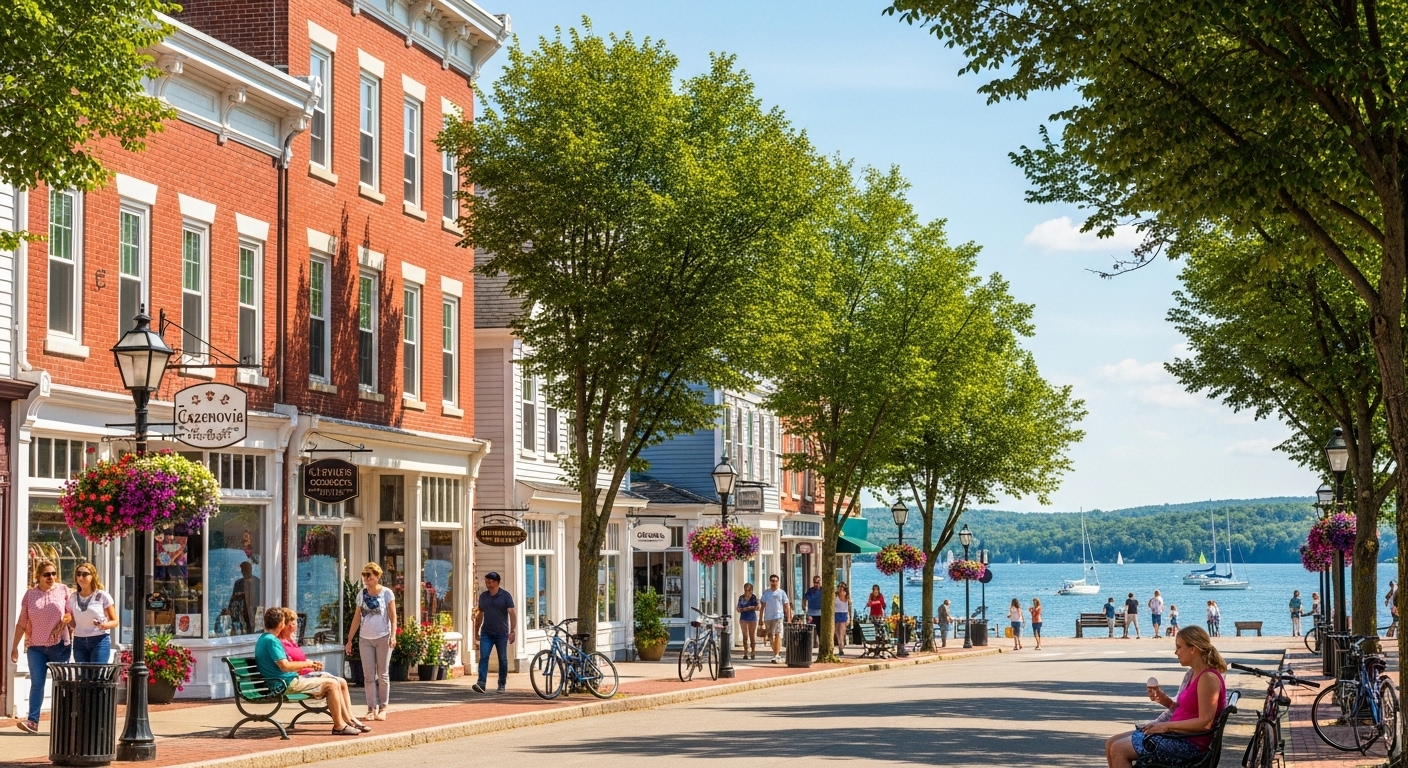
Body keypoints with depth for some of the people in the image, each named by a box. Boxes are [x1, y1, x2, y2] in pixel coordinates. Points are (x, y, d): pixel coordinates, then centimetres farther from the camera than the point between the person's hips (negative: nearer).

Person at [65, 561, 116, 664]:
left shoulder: (103, 596, -3)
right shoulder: (72, 597, 9)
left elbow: (114, 621, 1)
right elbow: (73, 625, 18)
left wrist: (105, 625, -20)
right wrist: (68, 621, -5)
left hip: (100, 641, -4)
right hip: (79, 642, 4)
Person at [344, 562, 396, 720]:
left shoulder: (386, 593, -2)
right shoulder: (362, 594, 8)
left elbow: (393, 616, -5)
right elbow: (357, 618, 12)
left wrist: (393, 635, -18)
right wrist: (349, 640, 9)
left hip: (383, 638, -3)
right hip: (365, 639, 3)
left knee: (383, 674, 2)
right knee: (368, 676, 1)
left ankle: (382, 708, 9)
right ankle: (371, 708, 4)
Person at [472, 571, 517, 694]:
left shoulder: (505, 596, -4)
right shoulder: (483, 596, 10)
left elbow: (512, 614, -9)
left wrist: (512, 631, -18)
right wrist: (476, 631, 19)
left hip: (501, 634, -3)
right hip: (486, 633, 3)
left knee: (503, 660, 4)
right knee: (483, 658, -11)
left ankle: (502, 685, 13)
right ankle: (481, 684, -20)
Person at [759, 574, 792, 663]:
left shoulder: (781, 593, 3)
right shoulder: (765, 592, 9)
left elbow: (787, 606, 5)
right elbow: (763, 606, 10)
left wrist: (788, 619, 0)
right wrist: (761, 619, 5)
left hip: (778, 617, -3)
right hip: (768, 618, 3)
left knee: (778, 636, -14)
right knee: (771, 637, 9)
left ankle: (776, 656, -18)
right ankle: (777, 654, 25)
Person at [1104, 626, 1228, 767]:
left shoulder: (1208, 678, -18)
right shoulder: (1196, 675, 13)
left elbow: (1205, 722, -23)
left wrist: (1167, 726, -17)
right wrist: (1165, 701, 2)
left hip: (1189, 744, -11)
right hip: (1176, 733, 11)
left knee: (1119, 750, -14)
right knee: (1111, 744, 7)